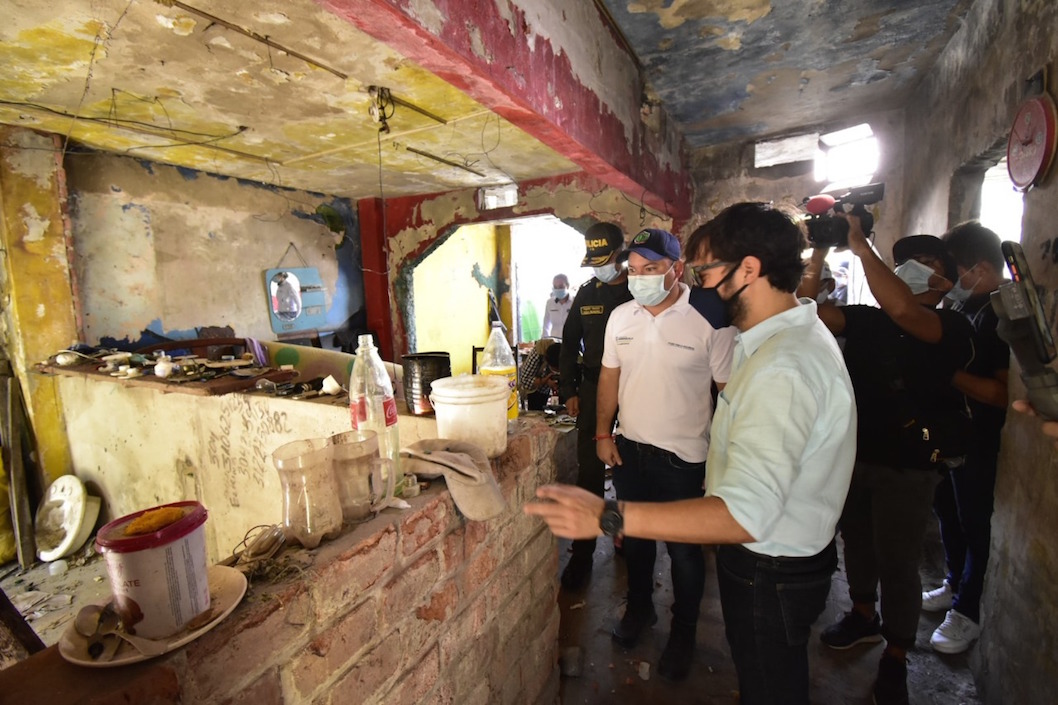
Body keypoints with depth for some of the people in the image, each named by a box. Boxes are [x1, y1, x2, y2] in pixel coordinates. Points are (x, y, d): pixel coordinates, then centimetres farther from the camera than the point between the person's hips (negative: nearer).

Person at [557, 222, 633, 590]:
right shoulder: (587, 293, 7)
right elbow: (570, 343, 11)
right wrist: (569, 391, 5)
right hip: (593, 390, 3)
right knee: (589, 471, 4)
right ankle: (582, 552, 16)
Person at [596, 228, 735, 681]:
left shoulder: (710, 320, -15)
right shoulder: (620, 317, 0)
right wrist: (603, 433, 6)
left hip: (684, 457, -4)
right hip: (629, 449, 5)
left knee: (684, 549, 14)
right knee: (634, 537, 22)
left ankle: (683, 633, 39)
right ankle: (639, 608, 48)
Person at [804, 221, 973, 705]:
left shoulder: (950, 328, -11)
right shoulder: (866, 319, 1)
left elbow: (902, 311, -33)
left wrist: (859, 246, -29)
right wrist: (820, 254, -19)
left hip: (905, 466, -4)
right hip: (852, 453, 4)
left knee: (897, 563, 8)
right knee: (856, 541, 21)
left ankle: (895, 658, 29)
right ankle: (863, 615, 44)